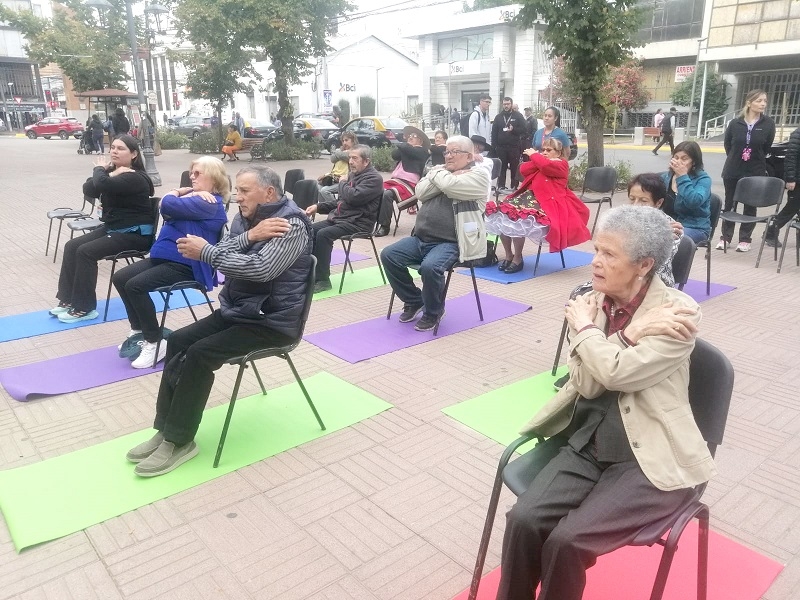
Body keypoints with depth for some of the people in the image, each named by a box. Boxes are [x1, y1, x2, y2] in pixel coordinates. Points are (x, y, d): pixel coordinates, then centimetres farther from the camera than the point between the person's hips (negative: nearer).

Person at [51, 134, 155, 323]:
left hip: (134, 233, -9)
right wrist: (108, 173, -18)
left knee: (86, 252, -20)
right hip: (112, 228, 9)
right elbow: (89, 190, -5)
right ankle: (67, 300, 5)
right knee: (72, 246, -1)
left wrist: (99, 170, -12)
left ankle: (84, 308, -9)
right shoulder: (111, 170, 8)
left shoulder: (135, 178, -19)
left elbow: (102, 184, -34)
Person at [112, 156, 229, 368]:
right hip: (165, 256, 10)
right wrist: (182, 193, -6)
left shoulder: (209, 203, -15)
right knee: (120, 278, 4)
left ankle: (155, 343, -10)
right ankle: (138, 330, 17)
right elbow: (167, 211, 6)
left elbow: (168, 205, -21)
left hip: (186, 264, -10)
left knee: (136, 286, -23)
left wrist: (176, 193, 0)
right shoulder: (194, 195, 17)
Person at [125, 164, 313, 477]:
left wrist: (204, 252, -24)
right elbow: (223, 254, -5)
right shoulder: (246, 217, 9)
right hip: (236, 310, 9)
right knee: (178, 341, -5)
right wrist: (249, 236, -23)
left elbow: (261, 269, -30)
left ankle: (180, 441, -7)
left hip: (271, 320, -8)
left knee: (200, 353, -21)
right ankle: (166, 428, 2)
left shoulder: (292, 225, -16)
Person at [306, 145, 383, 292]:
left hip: (358, 223, -9)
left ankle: (322, 280, -20)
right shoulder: (354, 175, 17)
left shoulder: (374, 178, -11)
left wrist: (342, 183, -5)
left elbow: (354, 197, -26)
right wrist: (318, 207, 14)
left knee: (323, 234, -27)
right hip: (339, 218, 9)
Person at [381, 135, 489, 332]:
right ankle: (414, 301, 10)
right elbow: (421, 192, 3)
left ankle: (434, 311, -4)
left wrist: (439, 174, 1)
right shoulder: (440, 170, 19)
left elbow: (449, 185, -20)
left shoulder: (478, 175, -2)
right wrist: (440, 173, -5)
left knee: (430, 266, -33)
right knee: (389, 255, -8)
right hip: (421, 238, 7)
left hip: (451, 243, -7)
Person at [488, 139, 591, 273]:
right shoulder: (540, 162, 25)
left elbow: (546, 166, -18)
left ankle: (517, 259, -14)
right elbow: (523, 170, 8)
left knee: (517, 218, -31)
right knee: (503, 214, -12)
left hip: (548, 202, -8)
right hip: (531, 196, 8)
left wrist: (533, 155, -2)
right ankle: (508, 255, 1)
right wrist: (536, 158, -2)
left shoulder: (562, 164, 3)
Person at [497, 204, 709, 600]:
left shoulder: (680, 310, -12)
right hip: (587, 444, 5)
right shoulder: (588, 303, 3)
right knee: (523, 520, -17)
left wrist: (584, 327, -9)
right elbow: (586, 384, -7)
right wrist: (632, 333, -15)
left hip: (650, 458, -4)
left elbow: (616, 372, -24)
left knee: (567, 540, -20)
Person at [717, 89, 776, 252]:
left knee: (750, 206, 6)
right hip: (732, 170, 1)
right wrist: (736, 158, 9)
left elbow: (767, 148, 4)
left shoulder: (768, 124, -5)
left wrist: (755, 159, 8)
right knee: (729, 204, 8)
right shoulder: (735, 123, -4)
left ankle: (745, 239, 15)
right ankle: (725, 237, 19)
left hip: (755, 172, -1)